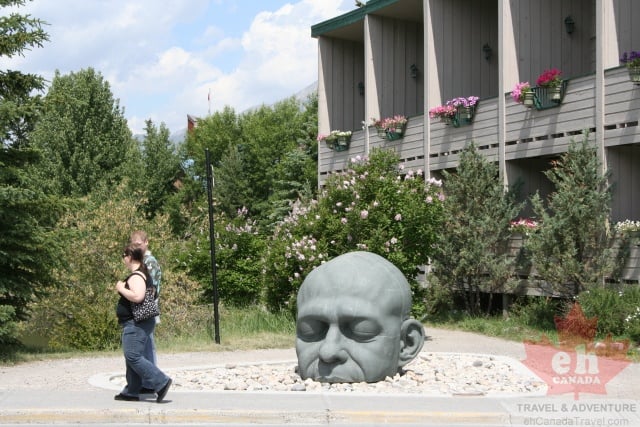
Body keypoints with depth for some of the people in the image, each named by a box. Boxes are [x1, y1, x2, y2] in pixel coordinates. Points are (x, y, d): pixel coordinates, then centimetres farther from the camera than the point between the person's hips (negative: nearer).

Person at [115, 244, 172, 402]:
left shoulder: (136, 276, -17)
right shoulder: (141, 273, 17)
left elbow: (137, 296, -32)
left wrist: (121, 288, -18)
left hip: (136, 324, -11)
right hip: (136, 323, 11)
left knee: (133, 357, -13)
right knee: (132, 357, 13)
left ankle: (161, 382, -14)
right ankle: (131, 392, 17)